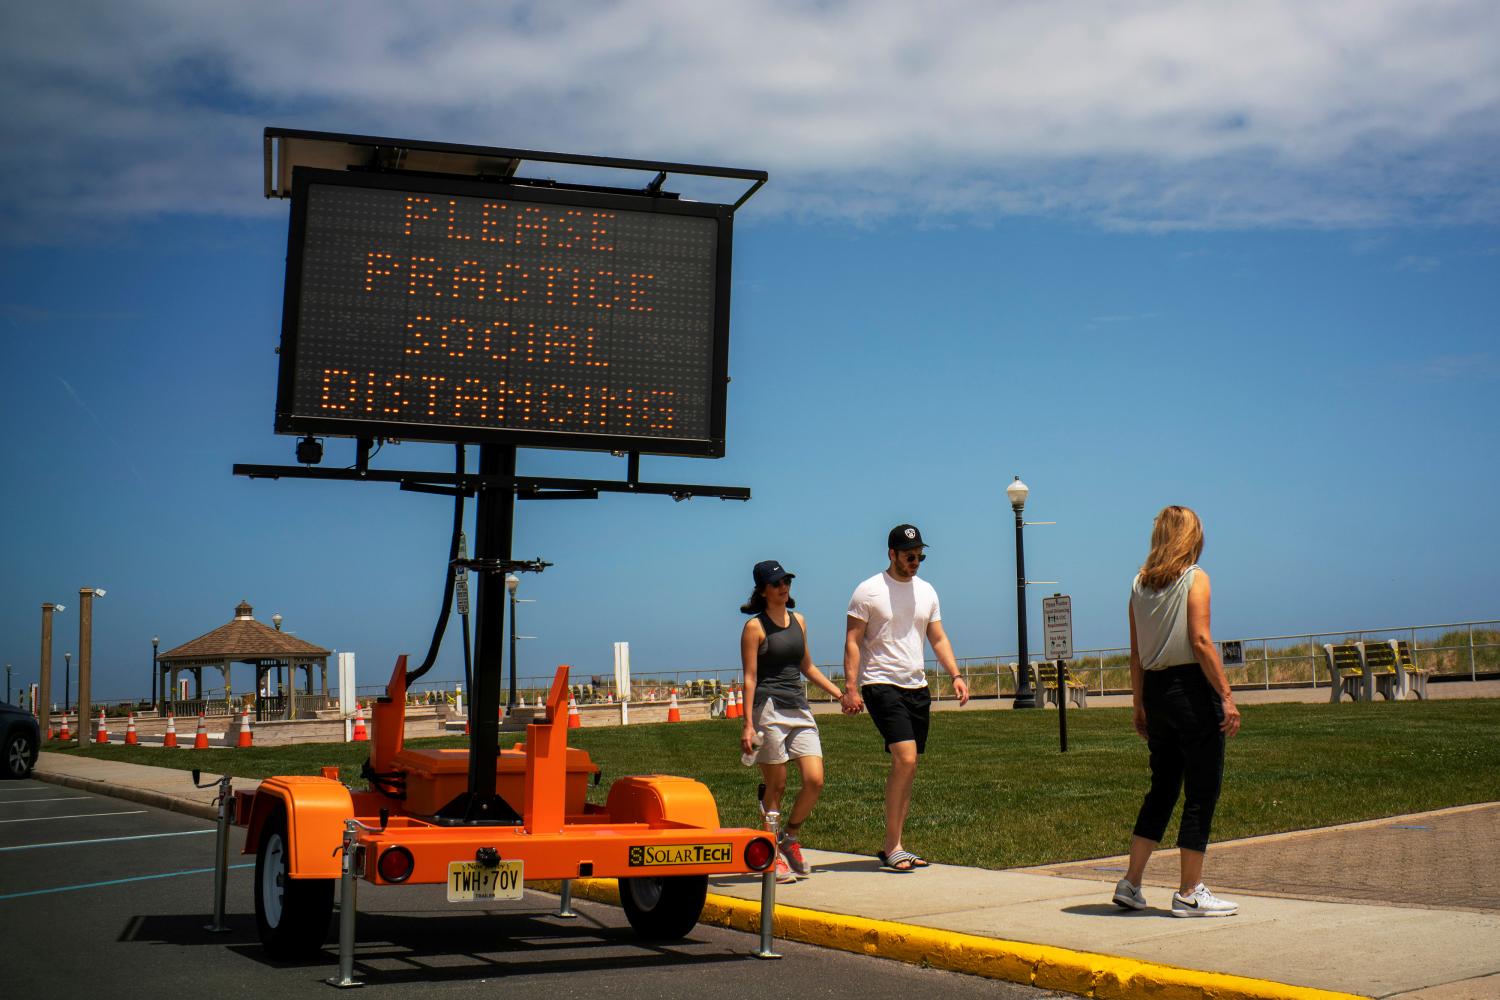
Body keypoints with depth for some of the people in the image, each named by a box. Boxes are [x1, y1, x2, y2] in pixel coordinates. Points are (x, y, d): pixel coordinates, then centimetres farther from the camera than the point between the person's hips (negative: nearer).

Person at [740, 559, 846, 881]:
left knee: (815, 780, -4)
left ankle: (790, 837, 18)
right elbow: (749, 678, -7)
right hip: (768, 709, -5)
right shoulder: (755, 627, -3)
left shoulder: (798, 621, 14)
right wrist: (748, 725, -13)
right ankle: (773, 855, 10)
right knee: (776, 785, -1)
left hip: (800, 709, 6)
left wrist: (840, 694, 21)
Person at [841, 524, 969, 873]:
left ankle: (892, 847, 14)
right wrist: (851, 687, -14)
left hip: (917, 687, 6)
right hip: (881, 684, -6)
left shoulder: (926, 591, 13)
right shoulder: (868, 591, -4)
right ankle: (892, 848, -11)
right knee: (905, 759, -19)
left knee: (908, 768, 6)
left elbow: (938, 638, 15)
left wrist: (956, 675, 1)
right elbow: (852, 642, -6)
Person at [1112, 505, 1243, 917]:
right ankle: (1189, 893, 4)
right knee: (1202, 792, 2)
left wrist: (1139, 705, 16)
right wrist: (1227, 696, -14)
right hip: (1192, 687, -6)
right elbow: (1201, 641, -16)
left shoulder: (1140, 583, 9)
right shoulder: (1194, 578, -7)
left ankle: (1131, 884, 16)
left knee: (1162, 789, 16)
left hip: (1155, 690, 6)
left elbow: (1136, 652, 11)